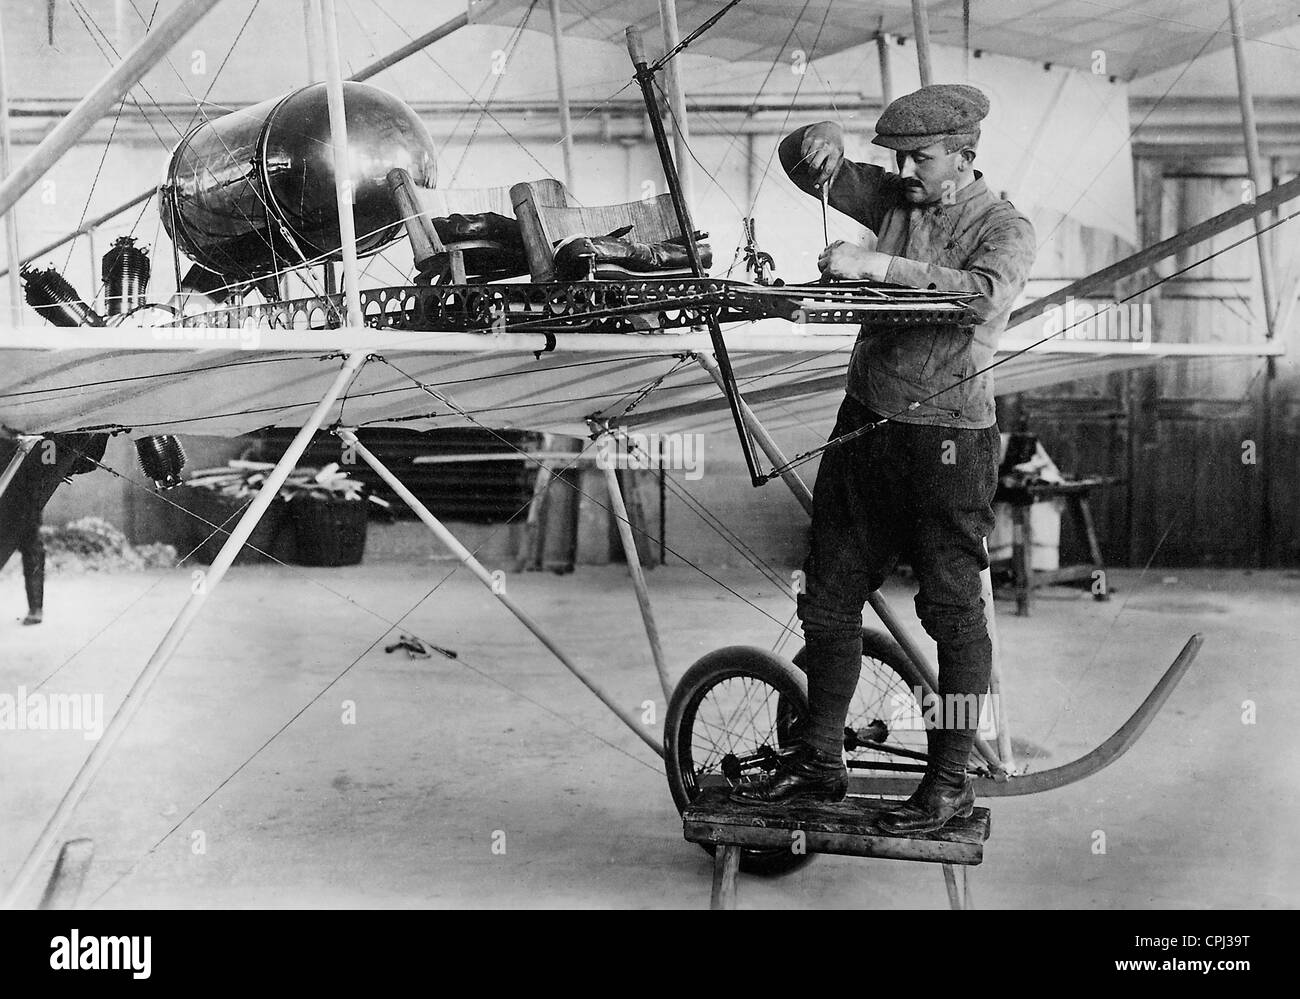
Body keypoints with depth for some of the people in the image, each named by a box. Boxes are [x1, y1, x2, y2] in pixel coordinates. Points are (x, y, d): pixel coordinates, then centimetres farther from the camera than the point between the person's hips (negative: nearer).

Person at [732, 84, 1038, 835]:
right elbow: (808, 168, 15)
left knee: (953, 611, 0)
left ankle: (951, 782, 11)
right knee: (830, 596, 10)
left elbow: (983, 292, -27)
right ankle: (819, 763, 23)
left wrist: (877, 265, -30)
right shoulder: (894, 198, 10)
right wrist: (819, 144, -8)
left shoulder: (1007, 229, -6)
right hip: (866, 424, 6)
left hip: (950, 441, -6)